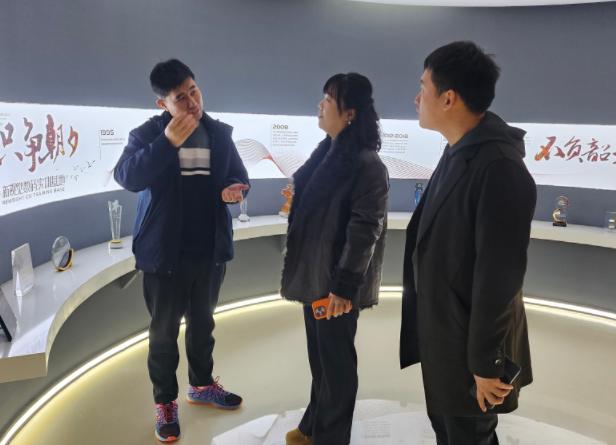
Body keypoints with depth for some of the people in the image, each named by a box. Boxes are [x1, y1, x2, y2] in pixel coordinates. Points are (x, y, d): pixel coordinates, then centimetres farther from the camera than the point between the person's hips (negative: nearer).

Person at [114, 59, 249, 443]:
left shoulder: (220, 133, 3)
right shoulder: (148, 134, -9)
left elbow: (238, 176, 8)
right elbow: (127, 177, -23)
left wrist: (235, 189, -15)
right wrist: (167, 143, -32)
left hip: (210, 250, 4)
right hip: (164, 253, -3)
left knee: (203, 322, 21)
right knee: (164, 331, 9)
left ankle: (202, 385, 42)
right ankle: (165, 402, 29)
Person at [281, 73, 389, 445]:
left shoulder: (367, 164, -19)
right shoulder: (327, 151, 8)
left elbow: (364, 230, -21)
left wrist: (344, 285, -21)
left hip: (336, 281, -8)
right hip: (314, 272, 8)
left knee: (336, 359, 9)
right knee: (319, 354, 21)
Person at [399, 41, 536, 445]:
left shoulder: (499, 169, -26)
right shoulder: (459, 153, 4)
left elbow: (499, 276, -25)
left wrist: (486, 362, -19)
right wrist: (430, 324, 16)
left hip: (470, 343, -8)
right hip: (443, 330, 8)